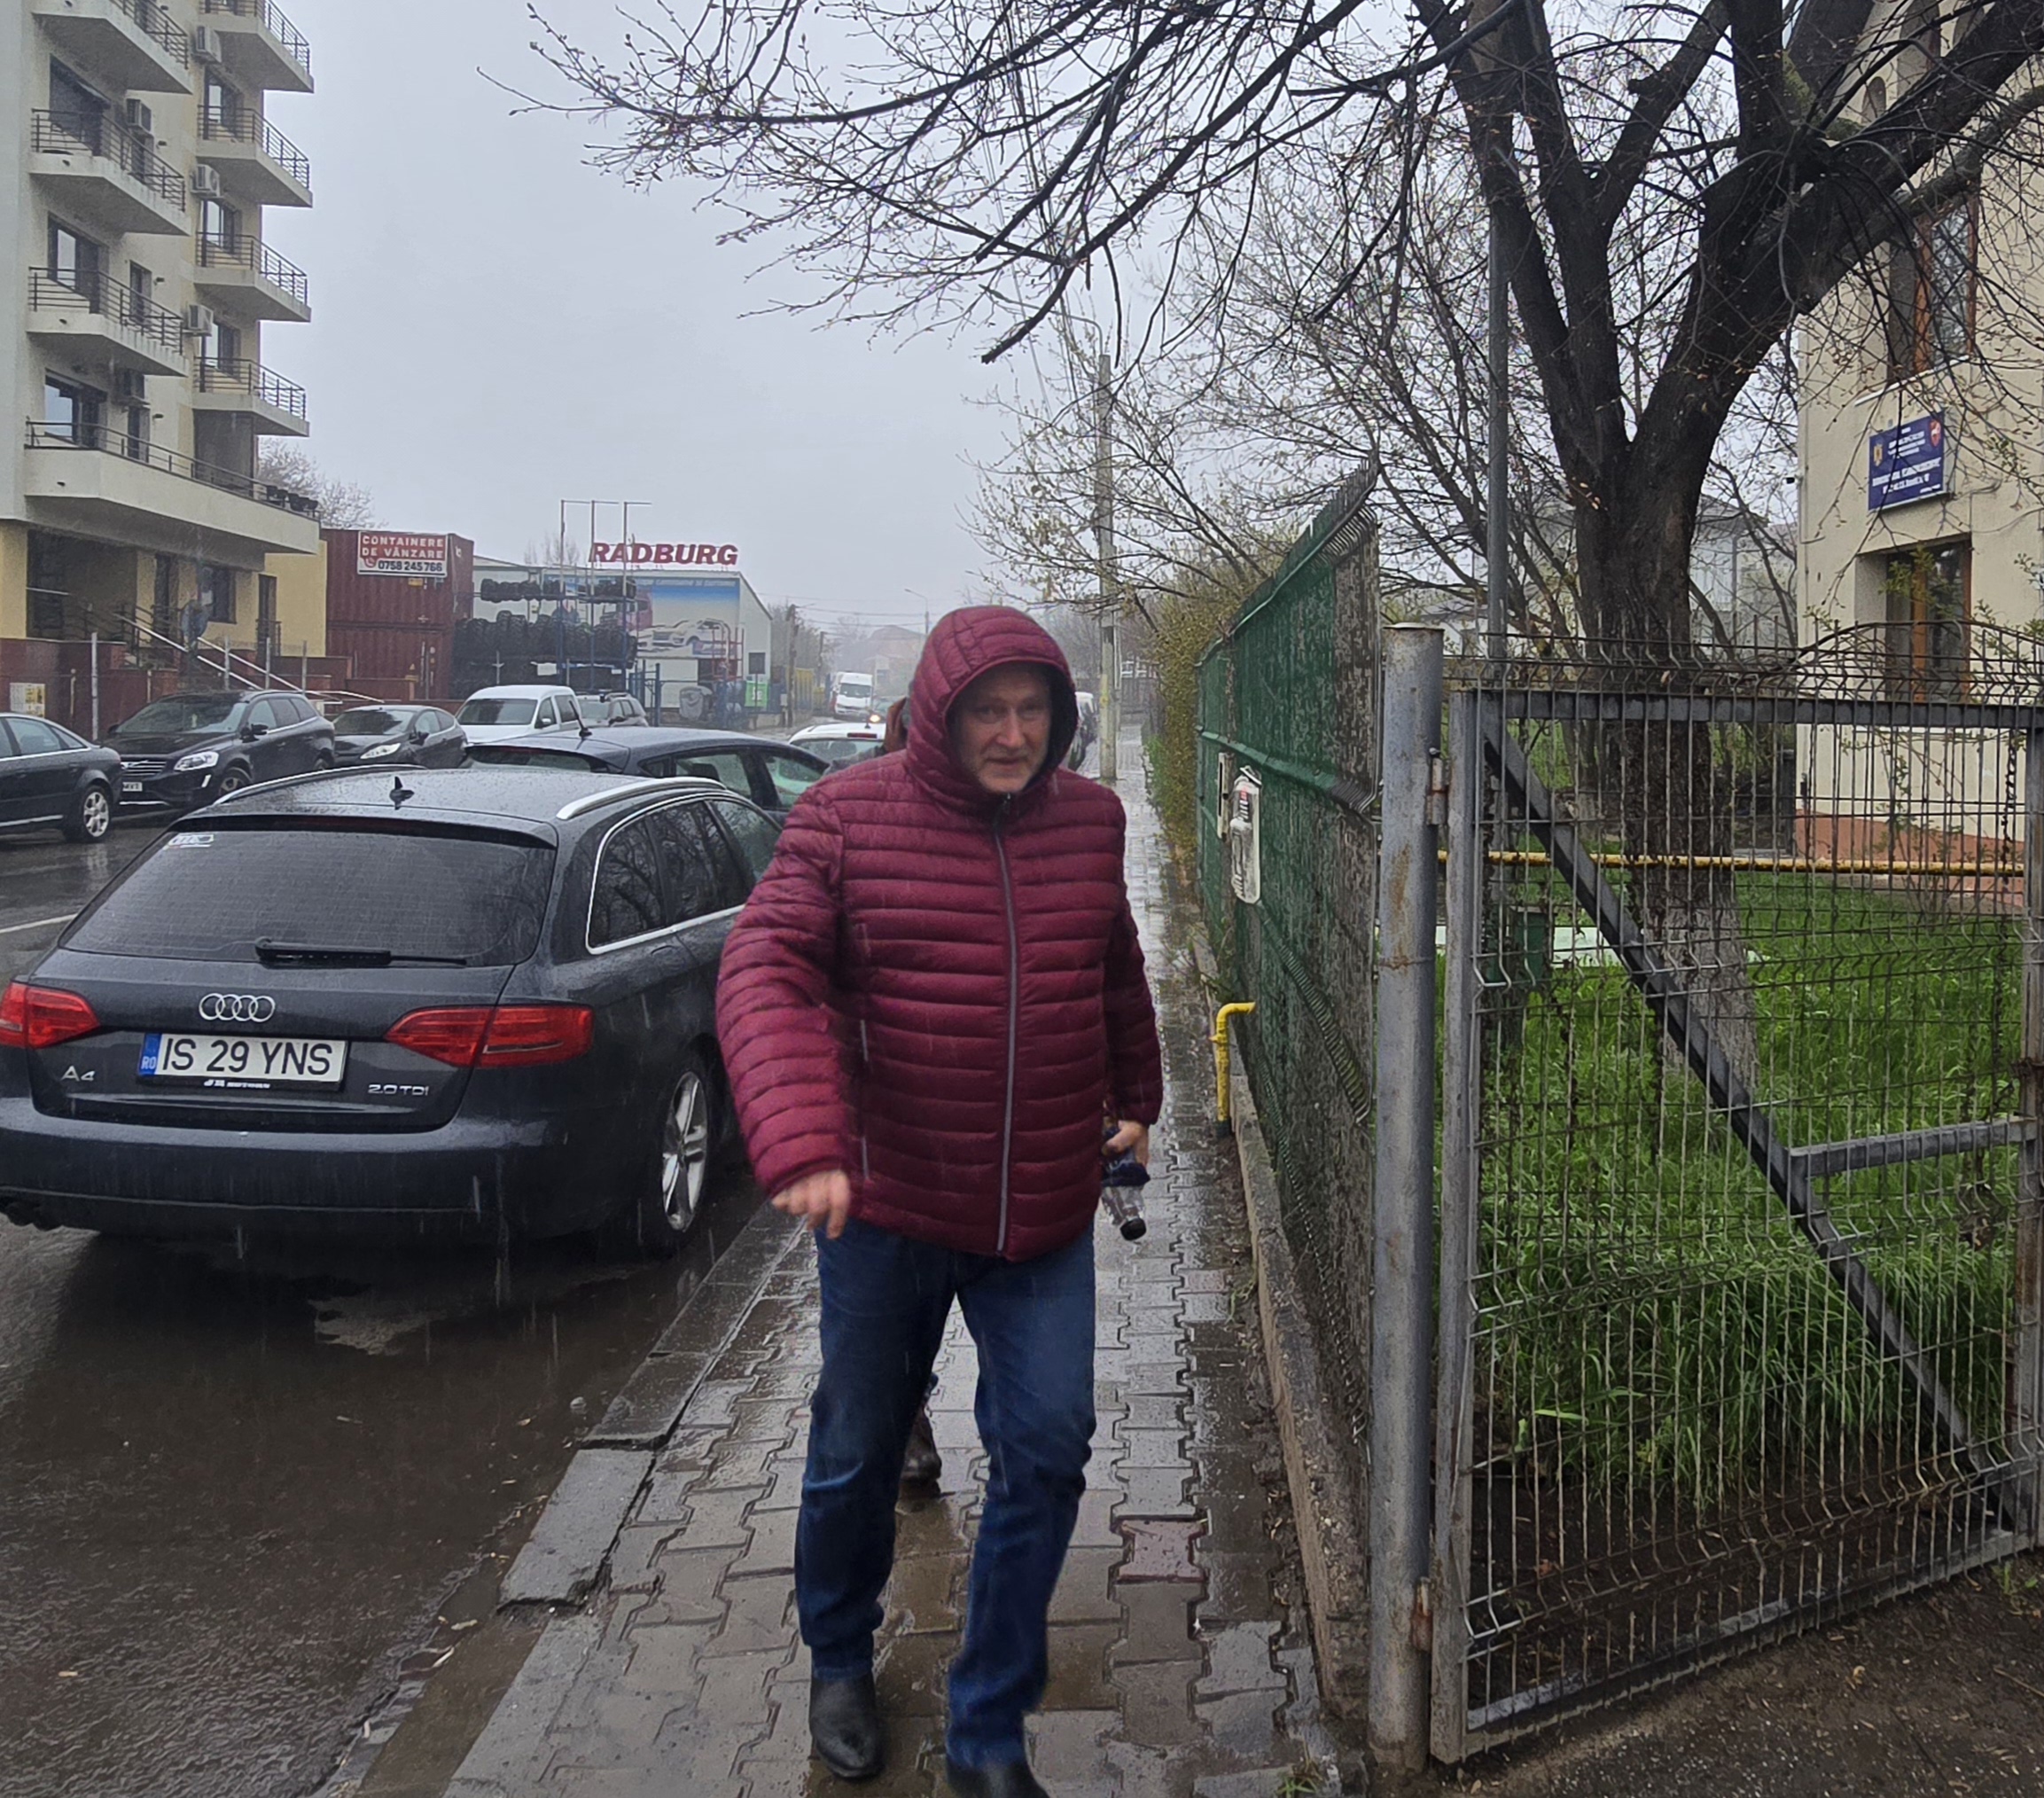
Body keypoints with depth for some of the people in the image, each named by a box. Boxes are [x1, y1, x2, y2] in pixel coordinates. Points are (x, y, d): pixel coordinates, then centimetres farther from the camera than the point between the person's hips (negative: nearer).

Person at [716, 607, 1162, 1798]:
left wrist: (1135, 1099, 28)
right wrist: (802, 1143, -32)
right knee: (859, 1453, 14)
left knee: (1047, 1456, 1)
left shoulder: (1090, 820, 2)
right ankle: (840, 1659, 42)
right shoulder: (848, 817, -10)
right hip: (887, 1209, -2)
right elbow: (764, 973, -19)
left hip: (1046, 1216, 3)